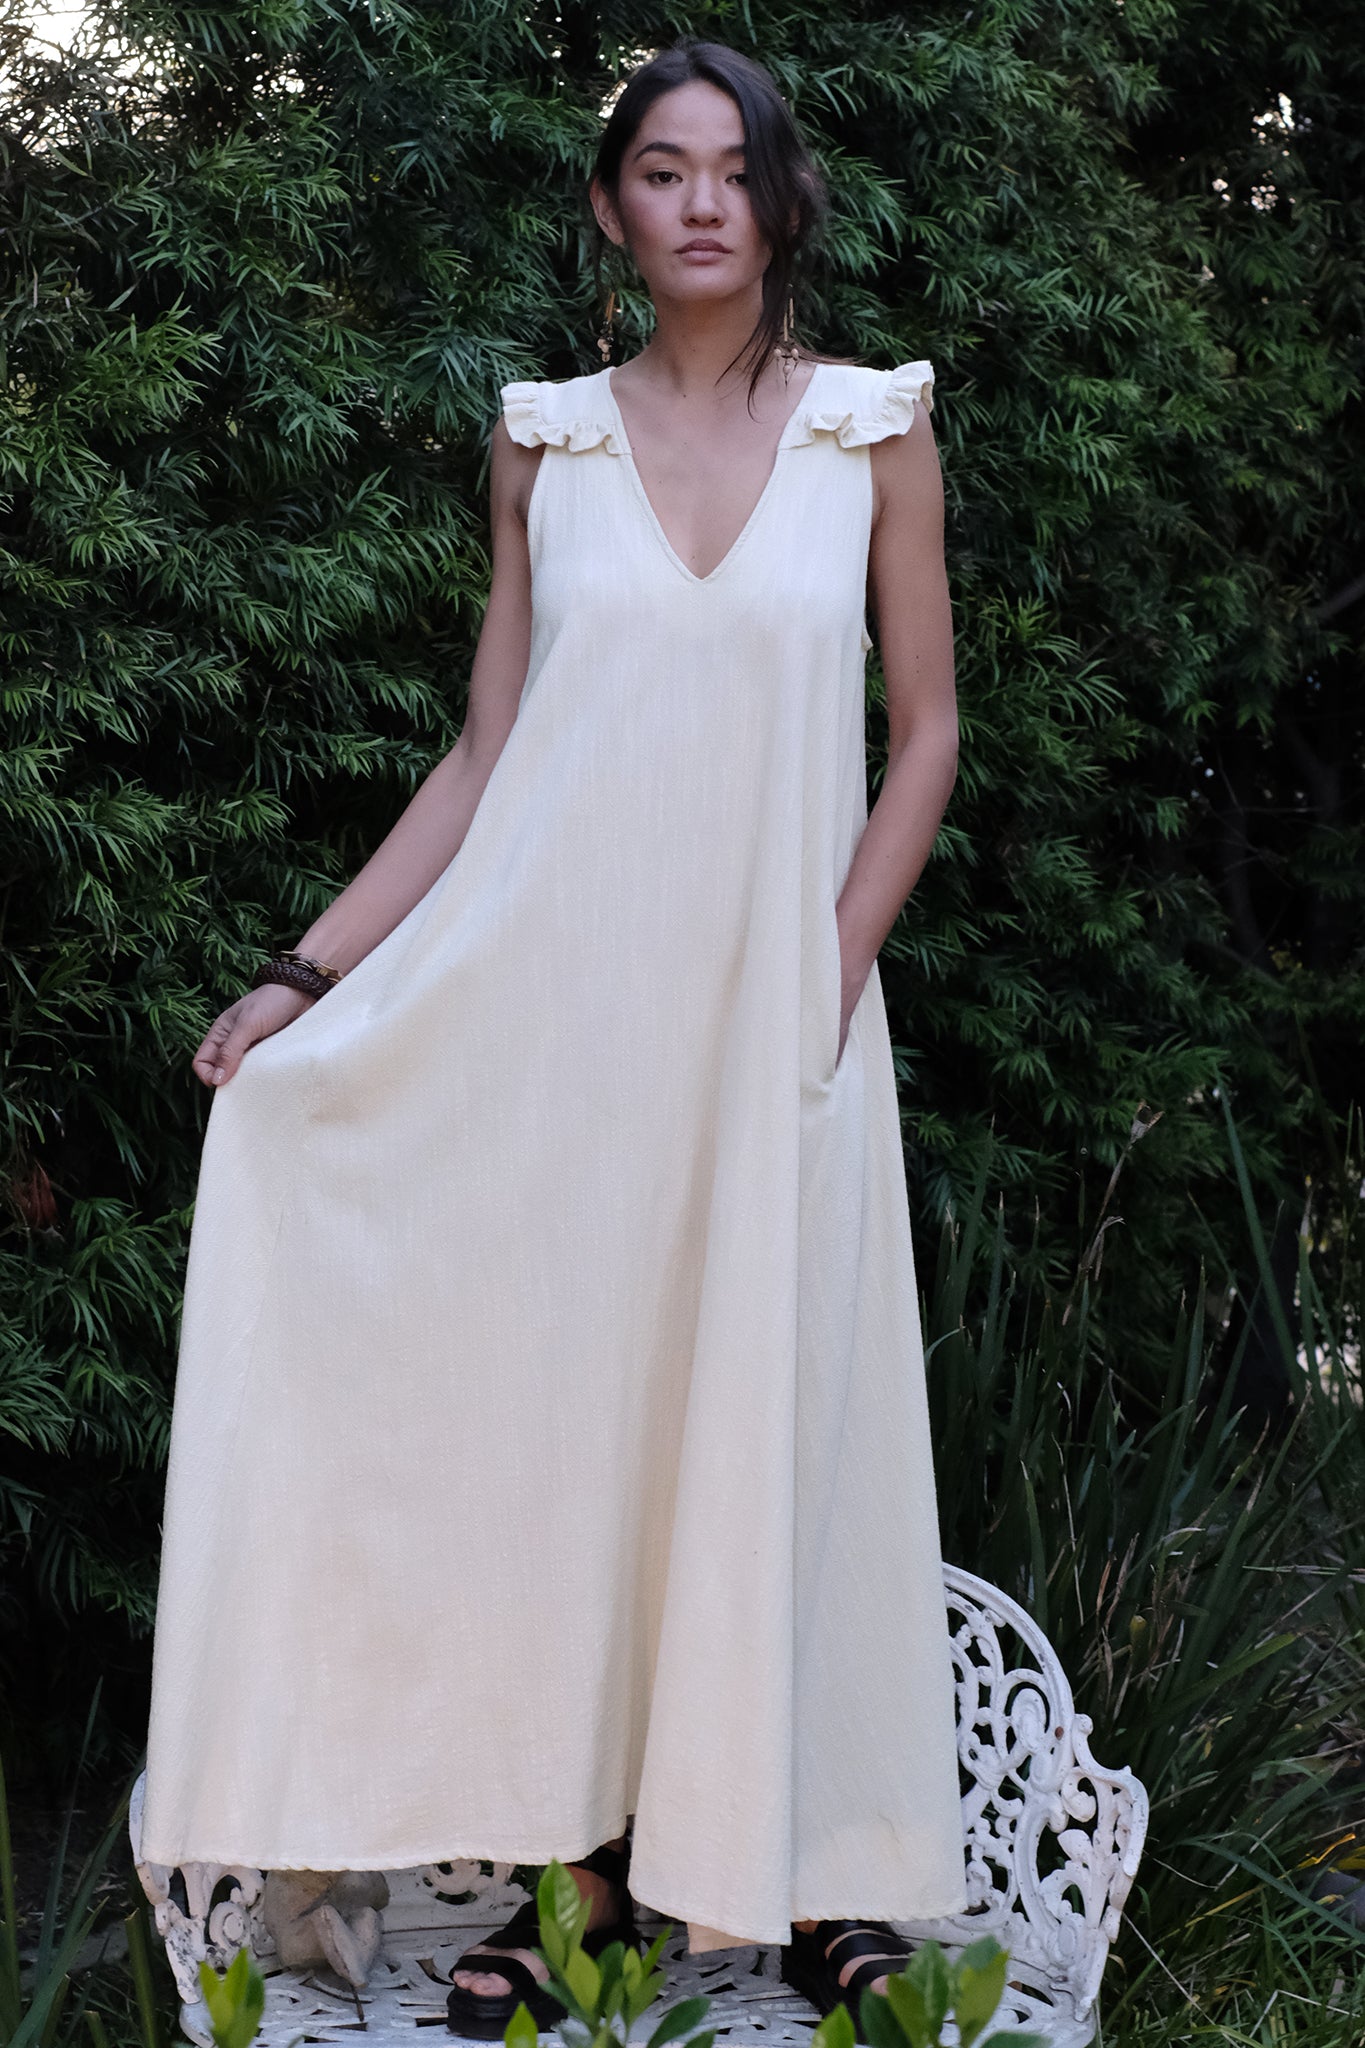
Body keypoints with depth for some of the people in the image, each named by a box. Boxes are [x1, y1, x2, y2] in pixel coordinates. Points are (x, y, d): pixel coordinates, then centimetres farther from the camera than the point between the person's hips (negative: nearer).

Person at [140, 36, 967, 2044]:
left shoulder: (873, 429, 4)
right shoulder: (547, 441, 7)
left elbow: (926, 731, 7)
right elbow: (486, 756, 7)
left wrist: (834, 969, -5)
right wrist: (311, 972, 0)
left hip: (770, 1003, -1)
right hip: (559, 991, 1)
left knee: (774, 1407, 3)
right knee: (563, 1397, 2)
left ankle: (806, 1859, 15)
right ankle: (585, 1863, 11)